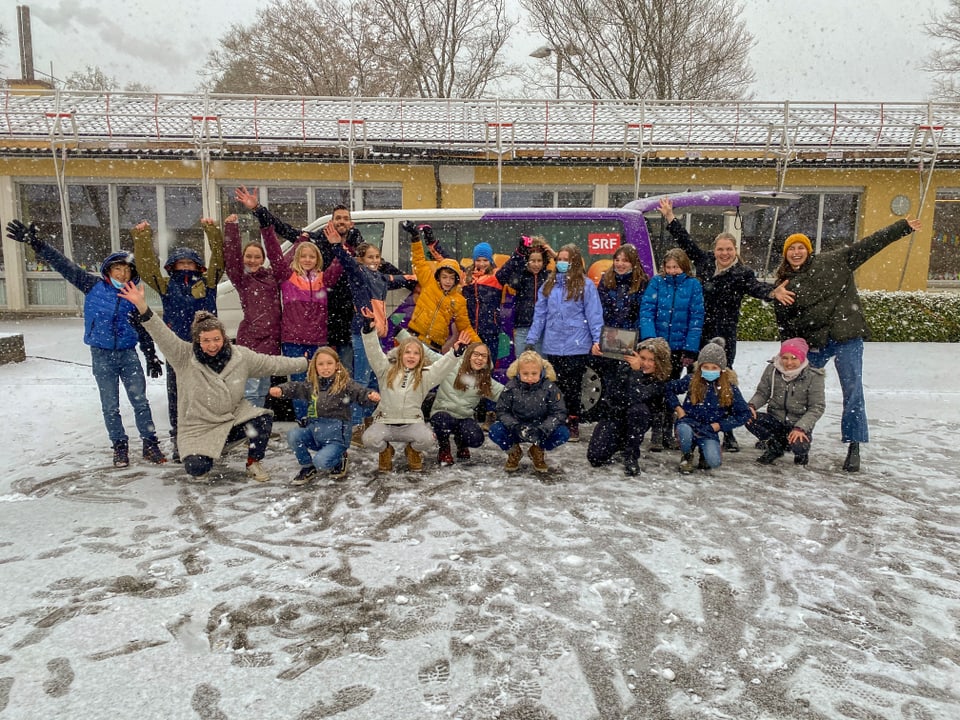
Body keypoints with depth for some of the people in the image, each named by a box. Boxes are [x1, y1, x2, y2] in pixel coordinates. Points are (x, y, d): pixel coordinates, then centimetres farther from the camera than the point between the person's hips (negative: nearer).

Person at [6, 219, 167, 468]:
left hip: (129, 354, 1)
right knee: (110, 406, 6)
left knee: (140, 402, 0)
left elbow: (143, 331, 10)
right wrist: (36, 244, -18)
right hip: (102, 355, 0)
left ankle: (150, 444, 9)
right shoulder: (93, 285, 0)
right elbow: (65, 265, -7)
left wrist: (152, 358, 9)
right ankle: (120, 447, 19)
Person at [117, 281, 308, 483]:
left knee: (264, 419, -25)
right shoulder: (185, 358, -13)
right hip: (199, 427, -2)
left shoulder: (240, 356, -6)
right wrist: (142, 306, -40)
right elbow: (163, 335, -25)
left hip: (234, 419, 2)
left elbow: (272, 363, 2)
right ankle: (203, 452, 19)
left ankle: (253, 463, 2)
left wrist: (305, 363, 4)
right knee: (196, 468, -22)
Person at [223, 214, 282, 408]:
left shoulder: (272, 275, 12)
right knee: (250, 390, -10)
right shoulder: (241, 278, 1)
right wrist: (231, 228, -19)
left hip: (271, 339, 5)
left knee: (263, 391, 13)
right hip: (250, 339, -5)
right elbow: (231, 256, -12)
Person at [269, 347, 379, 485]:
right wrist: (280, 390, -18)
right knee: (293, 434, -20)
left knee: (321, 462, -25)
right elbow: (295, 387, 3)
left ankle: (339, 460, 12)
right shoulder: (311, 386, 8)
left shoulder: (345, 384, -8)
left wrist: (372, 396, -41)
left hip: (336, 435, -5)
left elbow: (360, 392, -19)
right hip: (314, 430, 5)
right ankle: (307, 468, 3)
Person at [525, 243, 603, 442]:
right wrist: (531, 340, 8)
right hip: (553, 346, 4)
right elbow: (540, 314, 11)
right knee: (556, 386, 9)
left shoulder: (585, 284, -2)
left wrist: (597, 339, -14)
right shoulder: (549, 284, 11)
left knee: (573, 387, 4)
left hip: (577, 346, -4)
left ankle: (573, 425, 14)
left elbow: (594, 314, -6)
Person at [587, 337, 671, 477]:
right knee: (595, 458, -15)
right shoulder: (624, 363, -11)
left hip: (636, 421, -1)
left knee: (637, 409, -37)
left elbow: (635, 398, -31)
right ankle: (619, 442, 21)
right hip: (612, 416, 1)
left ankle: (631, 455, -16)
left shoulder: (660, 380, -16)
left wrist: (637, 371, -39)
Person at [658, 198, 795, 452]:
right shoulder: (704, 262, 7)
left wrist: (773, 292, -45)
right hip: (697, 334, 4)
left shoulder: (742, 273, -5)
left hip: (723, 336, -4)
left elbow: (756, 287, -23)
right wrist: (670, 217, 16)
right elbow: (686, 241, 15)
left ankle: (728, 433, 7)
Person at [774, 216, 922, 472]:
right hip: (813, 343, 3)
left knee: (853, 391, -5)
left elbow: (869, 245, 3)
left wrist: (903, 227, 0)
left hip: (847, 338, -2)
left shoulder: (833, 262, 3)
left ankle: (854, 447, 3)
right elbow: (783, 324, 10)